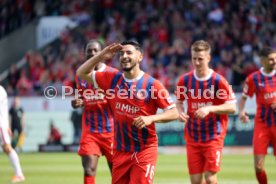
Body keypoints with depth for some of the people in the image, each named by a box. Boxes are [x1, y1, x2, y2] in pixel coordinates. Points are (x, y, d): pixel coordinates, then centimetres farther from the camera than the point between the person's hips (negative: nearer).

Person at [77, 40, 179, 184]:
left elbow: (174, 113, -8)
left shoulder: (152, 84, -9)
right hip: (121, 150, 5)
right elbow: (82, 73, 11)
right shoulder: (112, 79, 4)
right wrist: (101, 56, -2)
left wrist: (151, 118, -24)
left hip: (144, 150, -5)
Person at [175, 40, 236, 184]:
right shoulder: (185, 80, 0)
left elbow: (232, 107, -10)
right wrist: (180, 112, -9)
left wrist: (209, 109, -24)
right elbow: (178, 101, 14)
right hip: (192, 138, 3)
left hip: (213, 136, -3)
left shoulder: (218, 81, -10)